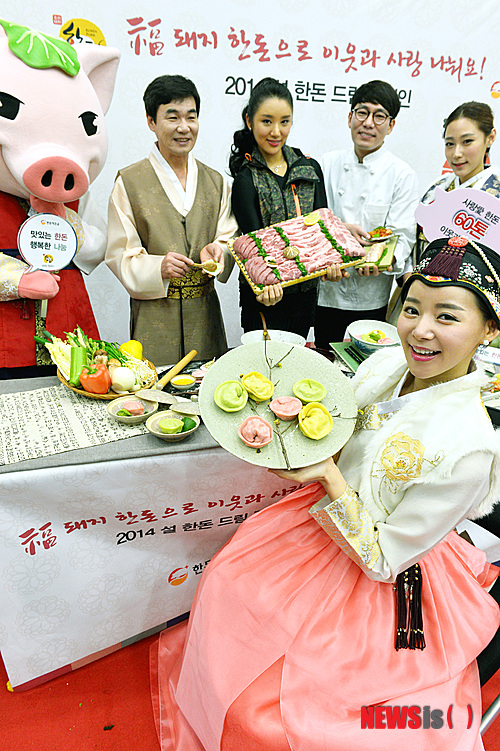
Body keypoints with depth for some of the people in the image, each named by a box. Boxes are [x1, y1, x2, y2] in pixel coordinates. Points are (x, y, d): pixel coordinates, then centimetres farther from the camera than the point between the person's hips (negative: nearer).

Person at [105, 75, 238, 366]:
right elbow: (119, 254, -4)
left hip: (205, 314, 4)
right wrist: (158, 267, -22)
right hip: (154, 317, -3)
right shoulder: (129, 182, -1)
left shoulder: (216, 182, 11)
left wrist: (218, 250, -14)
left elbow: (230, 241, 9)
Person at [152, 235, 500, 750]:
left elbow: (382, 561, -23)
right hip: (319, 526, 6)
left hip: (385, 589, -6)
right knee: (227, 587, 11)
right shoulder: (383, 364, -12)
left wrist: (327, 478, -31)